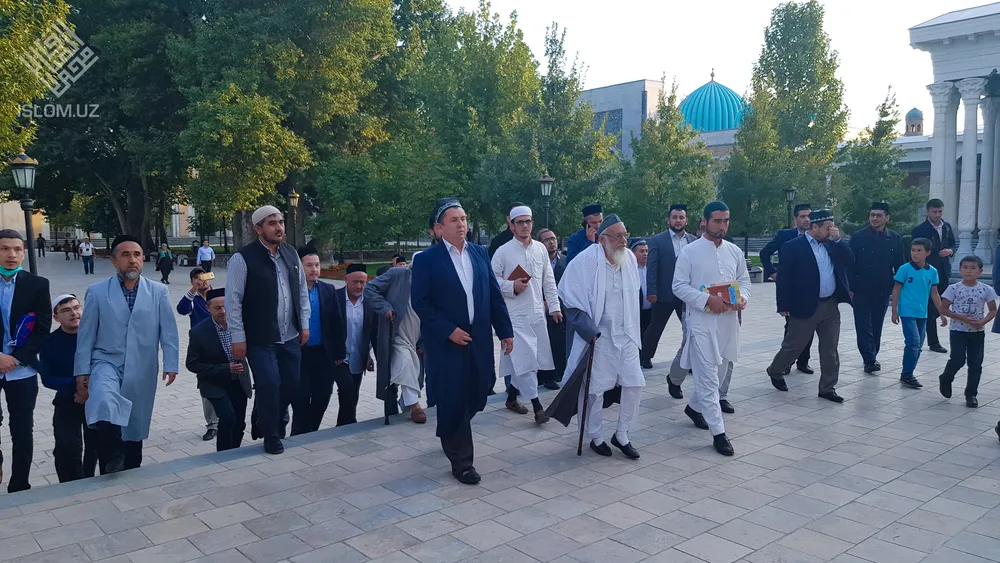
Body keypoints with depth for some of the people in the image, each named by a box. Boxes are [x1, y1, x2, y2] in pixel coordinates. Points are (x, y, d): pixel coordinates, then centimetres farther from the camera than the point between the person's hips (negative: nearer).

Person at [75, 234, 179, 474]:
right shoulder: (96, 291, -1)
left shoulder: (159, 292, 1)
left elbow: (168, 332, 0)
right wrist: (82, 371, -1)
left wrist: (171, 365, -7)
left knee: (135, 426, 11)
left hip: (142, 369, 2)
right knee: (103, 400, -34)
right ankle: (111, 463, -22)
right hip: (107, 362, -2)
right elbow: (86, 334, 1)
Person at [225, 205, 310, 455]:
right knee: (269, 386, -6)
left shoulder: (291, 253, 6)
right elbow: (233, 301, -12)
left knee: (291, 385, 11)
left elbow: (302, 291, 13)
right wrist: (238, 338, -13)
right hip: (260, 339, -6)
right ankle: (271, 437, 16)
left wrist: (304, 324, 10)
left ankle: (263, 424, 34)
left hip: (290, 337, 6)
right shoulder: (243, 258, -13)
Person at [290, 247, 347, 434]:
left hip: (323, 354, 4)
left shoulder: (329, 290, 5)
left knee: (322, 398, 10)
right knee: (300, 399, 0)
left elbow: (337, 323, 6)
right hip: (299, 353, -4)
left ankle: (310, 433, 28)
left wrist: (339, 354, 4)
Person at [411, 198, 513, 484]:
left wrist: (505, 330, 6)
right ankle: (461, 461, 15)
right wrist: (449, 331, -16)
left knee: (476, 395, 12)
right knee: (453, 401, 1)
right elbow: (420, 302, -10)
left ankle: (449, 435, 41)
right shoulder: (426, 259, -6)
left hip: (479, 340, 5)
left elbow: (495, 295, 9)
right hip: (446, 342, -5)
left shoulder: (480, 253, 8)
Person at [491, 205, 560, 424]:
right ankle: (536, 406, -5)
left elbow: (549, 280, 11)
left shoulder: (541, 249, 8)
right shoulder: (503, 251, -5)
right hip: (515, 314, -4)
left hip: (537, 313, 5)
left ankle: (512, 396, 27)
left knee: (523, 359, 10)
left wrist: (555, 306, 8)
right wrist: (512, 286, -16)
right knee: (524, 358, -8)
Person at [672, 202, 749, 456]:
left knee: (721, 373, 17)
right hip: (701, 322, -5)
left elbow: (744, 280, 14)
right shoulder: (689, 252, -6)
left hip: (729, 321, 6)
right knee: (708, 378, -6)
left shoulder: (735, 251, 9)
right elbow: (679, 286, -7)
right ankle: (718, 432, 0)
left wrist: (742, 298, -9)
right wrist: (708, 300, -20)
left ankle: (694, 406, 41)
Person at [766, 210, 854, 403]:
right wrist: (783, 306, -14)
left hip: (831, 306, 6)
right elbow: (784, 277, -11)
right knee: (793, 346, 6)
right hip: (805, 306, -5)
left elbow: (850, 262, 4)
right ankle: (775, 371, 30)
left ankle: (827, 388, 18)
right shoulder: (793, 246, -9)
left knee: (830, 349, 8)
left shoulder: (832, 245, 10)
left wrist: (838, 240, -5)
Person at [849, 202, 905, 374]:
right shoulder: (858, 237, -5)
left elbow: (900, 265, 7)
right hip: (862, 290, -3)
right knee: (864, 326, -5)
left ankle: (872, 357, 24)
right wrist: (850, 288, -7)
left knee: (877, 326, 12)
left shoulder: (895, 239, 3)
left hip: (883, 291, 3)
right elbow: (850, 263, -4)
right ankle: (869, 360, -5)